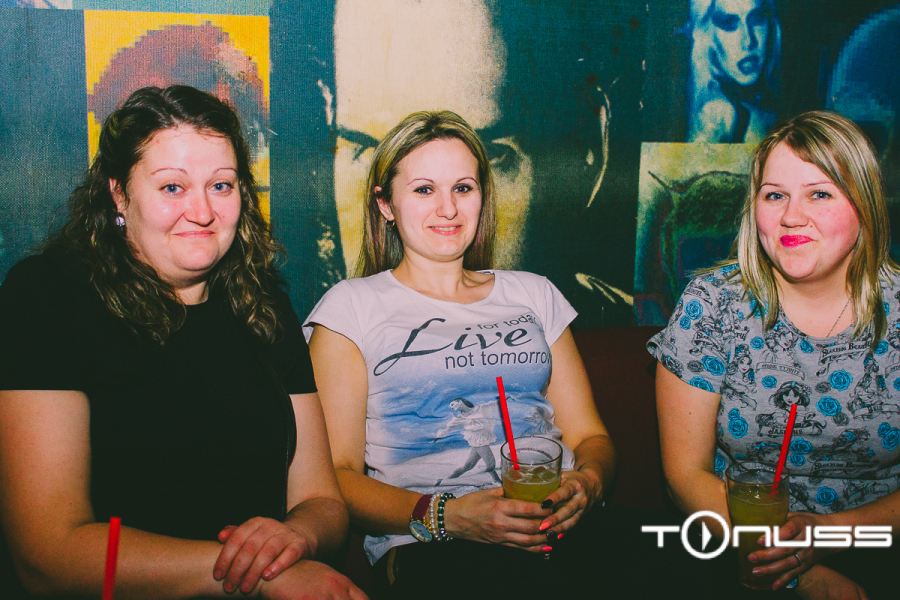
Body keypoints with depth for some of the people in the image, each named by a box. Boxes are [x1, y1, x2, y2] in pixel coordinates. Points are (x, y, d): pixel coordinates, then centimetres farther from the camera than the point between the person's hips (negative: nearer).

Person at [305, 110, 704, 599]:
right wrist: (447, 516, -16)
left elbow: (589, 434, 20)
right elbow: (337, 474, 1)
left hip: (563, 526, 5)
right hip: (429, 548, -4)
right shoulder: (351, 307, 9)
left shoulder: (534, 295, 22)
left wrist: (586, 482, -5)